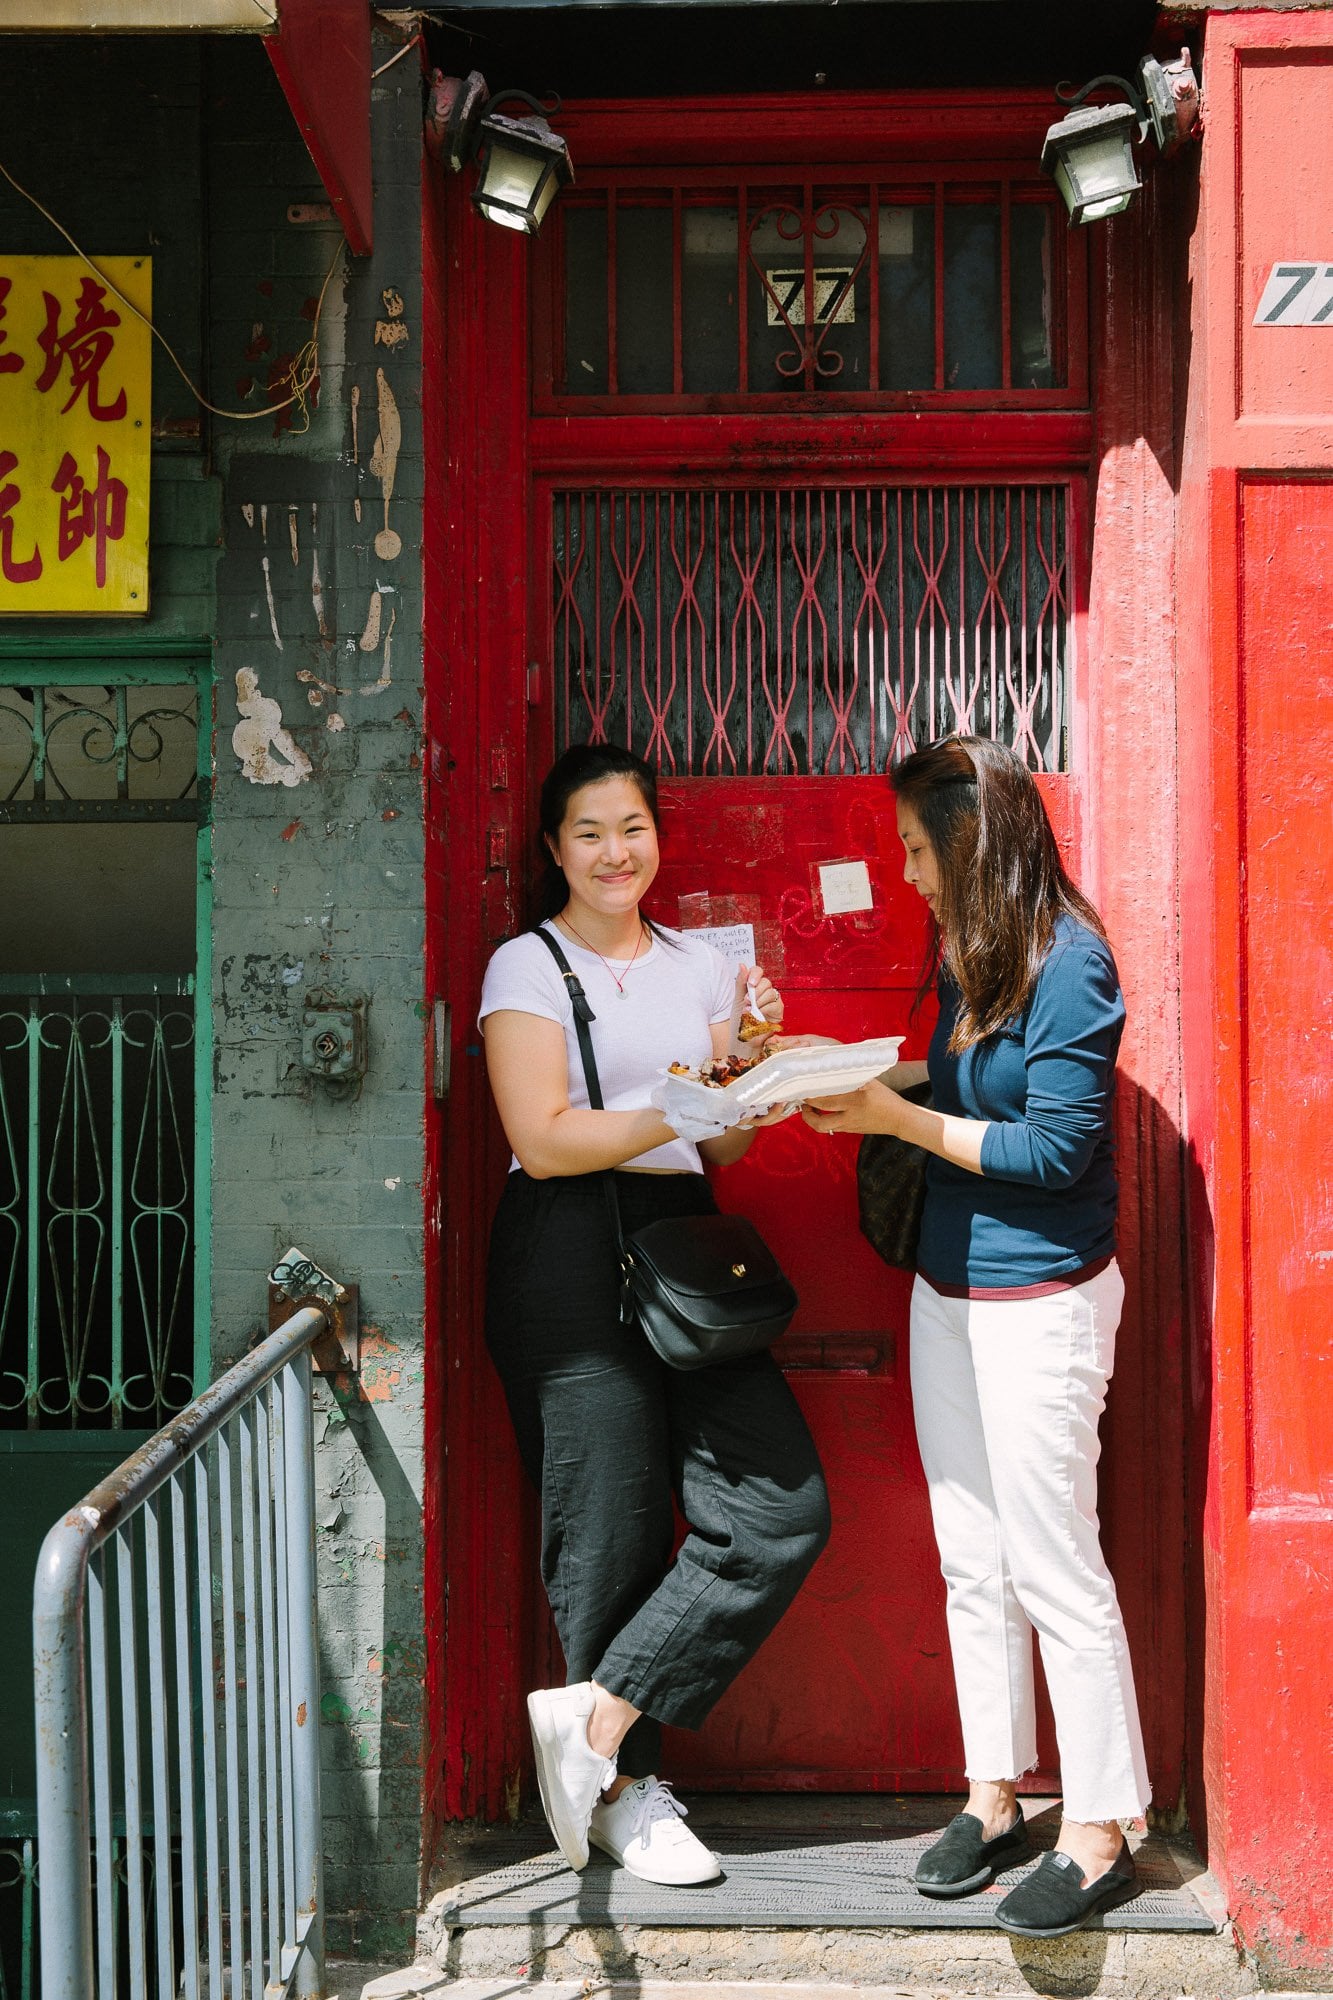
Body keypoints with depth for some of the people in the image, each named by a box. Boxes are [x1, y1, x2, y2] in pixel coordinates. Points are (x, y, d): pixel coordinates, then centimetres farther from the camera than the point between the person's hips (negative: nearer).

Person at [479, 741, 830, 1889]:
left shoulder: (701, 967, 16)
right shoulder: (528, 966, 0)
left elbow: (727, 1150, 14)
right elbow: (544, 1140, -11)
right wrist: (675, 1112, -22)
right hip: (571, 1264, -5)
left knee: (783, 1508, -5)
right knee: (612, 1528, -1)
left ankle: (598, 1717, 4)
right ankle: (626, 1789, 17)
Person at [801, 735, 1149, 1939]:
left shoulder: (1068, 963, -17)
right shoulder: (966, 951, 7)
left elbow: (1054, 1146, -19)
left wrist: (890, 1117, -16)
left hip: (1040, 1299, -8)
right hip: (949, 1291, 8)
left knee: (1055, 1570, 0)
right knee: (973, 1566, 14)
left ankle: (1098, 1837, 13)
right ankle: (995, 1801, 27)